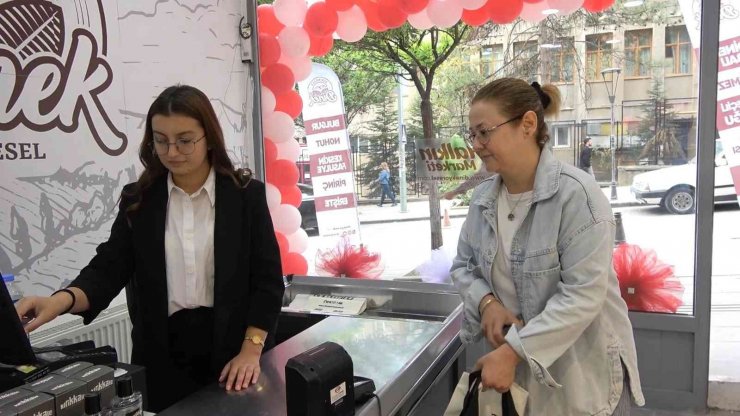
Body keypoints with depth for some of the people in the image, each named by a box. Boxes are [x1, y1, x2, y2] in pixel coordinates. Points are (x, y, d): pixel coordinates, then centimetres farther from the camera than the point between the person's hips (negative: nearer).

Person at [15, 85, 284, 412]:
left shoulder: (246, 194, -4)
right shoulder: (139, 200, 2)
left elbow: (267, 279, -4)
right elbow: (109, 268, -3)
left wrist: (251, 350, -13)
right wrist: (62, 300, -23)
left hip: (231, 351, -1)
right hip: (162, 355, 2)